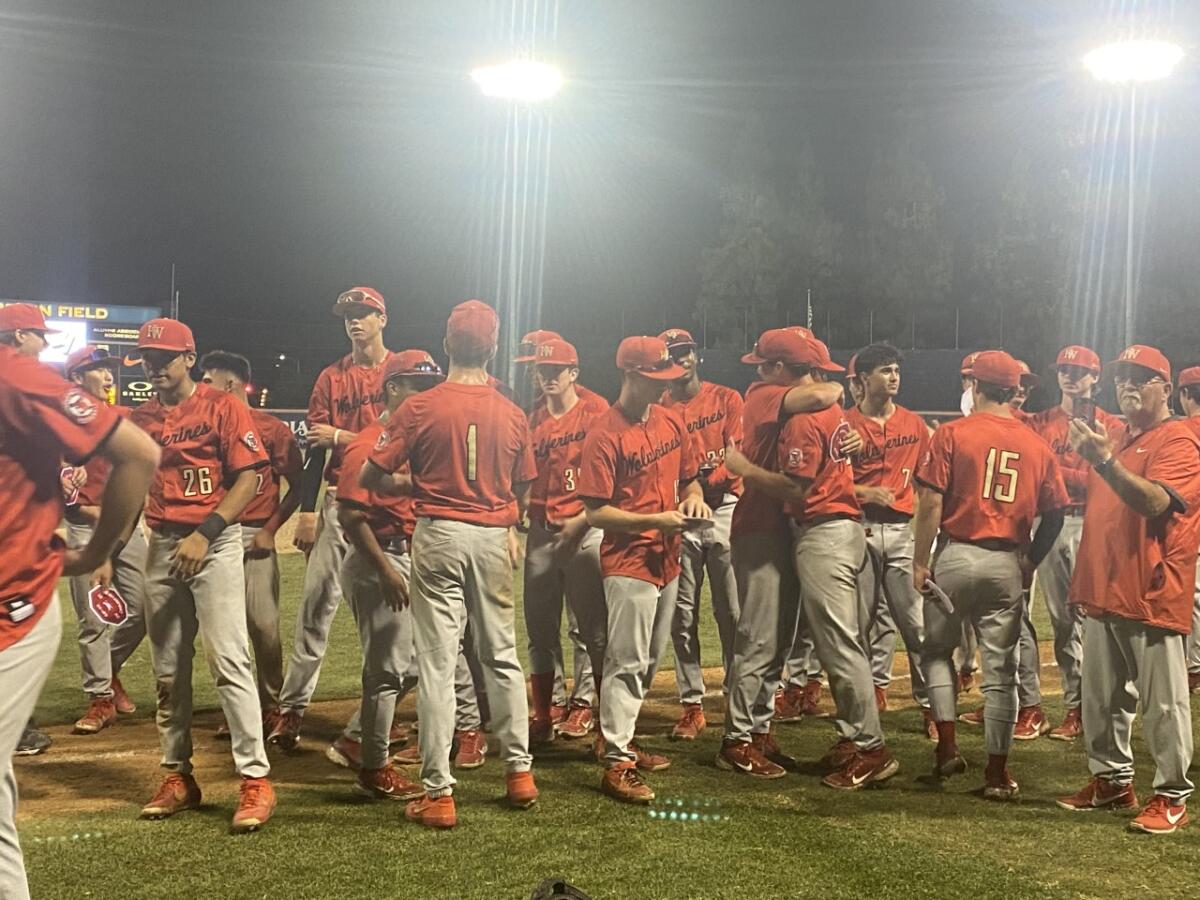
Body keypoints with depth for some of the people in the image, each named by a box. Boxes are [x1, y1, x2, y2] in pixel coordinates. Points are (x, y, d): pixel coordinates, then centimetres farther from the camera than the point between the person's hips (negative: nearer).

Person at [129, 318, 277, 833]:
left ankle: (255, 781, -10)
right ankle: (177, 776, 21)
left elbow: (249, 477, -9)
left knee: (228, 660, -13)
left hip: (216, 543, -6)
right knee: (167, 669, 11)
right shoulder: (140, 419, 12)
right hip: (161, 546, 6)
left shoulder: (222, 408, -4)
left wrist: (205, 534, -18)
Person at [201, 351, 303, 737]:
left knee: (264, 625, -7)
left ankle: (272, 705, 9)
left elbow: (296, 487, 1)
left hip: (256, 537, -4)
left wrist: (269, 530, -7)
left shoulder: (273, 429, -1)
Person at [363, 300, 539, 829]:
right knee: (501, 656, 17)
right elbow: (523, 492, 11)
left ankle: (438, 792, 0)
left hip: (438, 536, -3)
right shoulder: (513, 415, 1)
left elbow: (372, 475, -5)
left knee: (437, 662, -1)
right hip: (493, 537, 3)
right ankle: (519, 770, 24)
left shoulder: (420, 408, -8)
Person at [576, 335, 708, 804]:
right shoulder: (605, 434, -14)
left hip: (667, 558, 8)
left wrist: (693, 498, -3)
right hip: (628, 562, -8)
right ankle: (616, 764, -3)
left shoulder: (671, 421, 8)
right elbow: (596, 511, -15)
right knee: (627, 662, -8)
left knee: (648, 661, 16)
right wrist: (655, 520, -21)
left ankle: (622, 741, 31)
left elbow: (689, 477, 20)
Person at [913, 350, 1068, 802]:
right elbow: (1054, 514, 6)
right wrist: (1031, 562, 17)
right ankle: (997, 772, 10)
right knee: (1000, 667, 6)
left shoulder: (952, 434, -6)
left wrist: (921, 562, -4)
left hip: (957, 556, -2)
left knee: (937, 649, 17)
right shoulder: (1037, 445, 4)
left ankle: (947, 746, 9)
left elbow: (931, 502, -10)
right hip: (1008, 564, 2)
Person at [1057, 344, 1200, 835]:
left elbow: (1155, 502, -26)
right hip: (1105, 592, 9)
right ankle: (1112, 780, 27)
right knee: (1101, 698, 15)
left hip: (1152, 596, -9)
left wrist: (1103, 460, -33)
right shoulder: (1117, 440, 17)